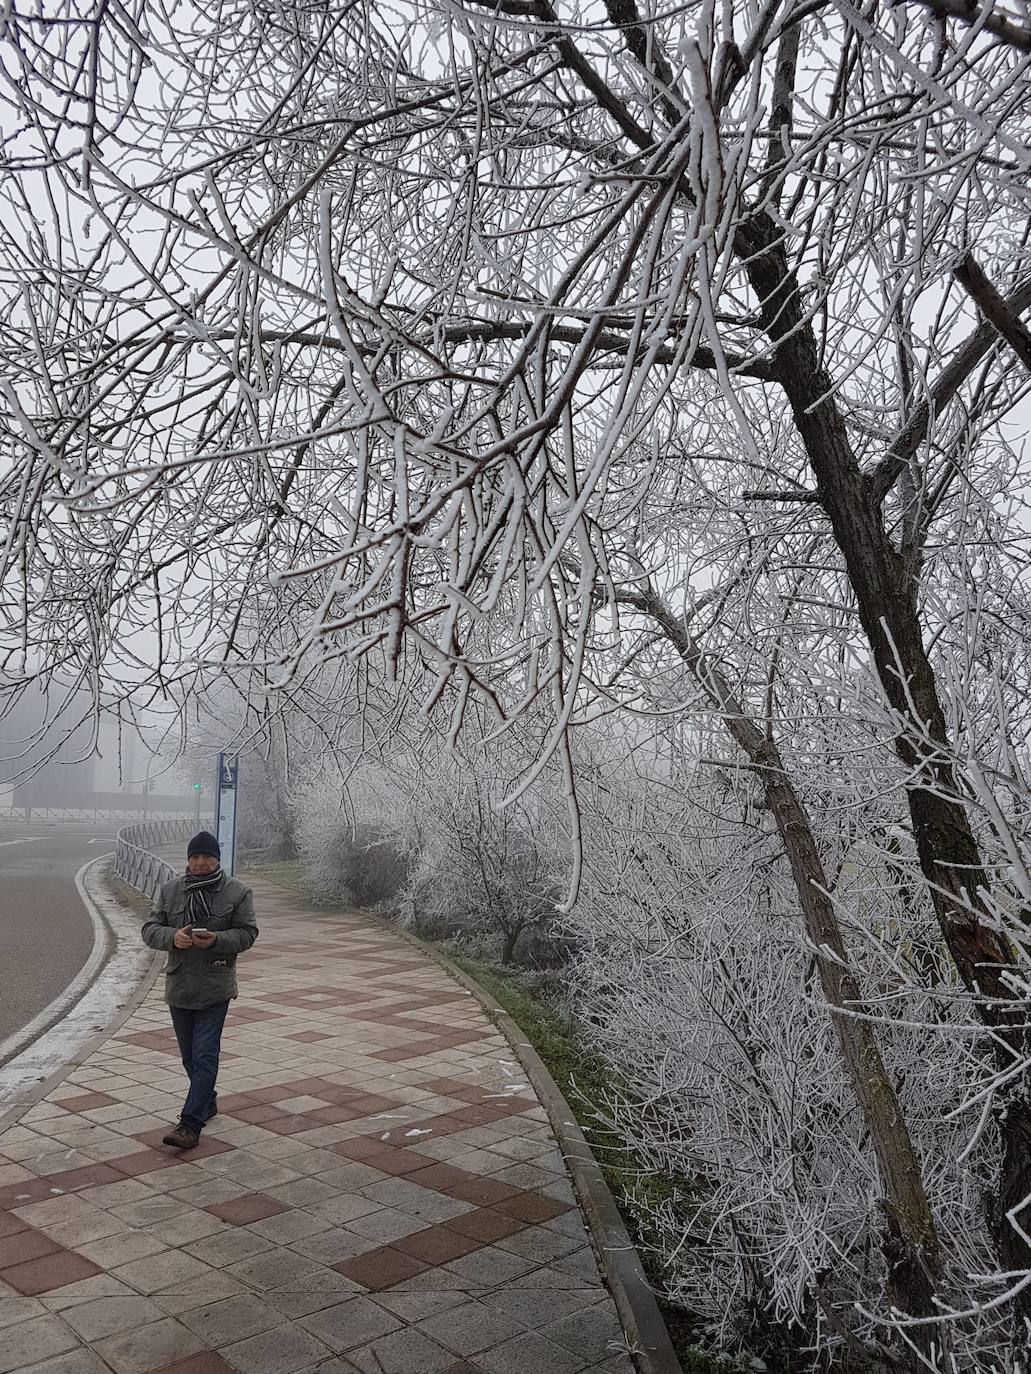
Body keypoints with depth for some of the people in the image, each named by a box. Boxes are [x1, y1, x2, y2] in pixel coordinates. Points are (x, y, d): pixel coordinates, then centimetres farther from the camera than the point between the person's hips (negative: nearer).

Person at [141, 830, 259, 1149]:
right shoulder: (170, 890, 4)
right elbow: (150, 929, 4)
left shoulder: (237, 892, -5)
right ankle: (207, 1101, 39)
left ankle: (191, 1124, -5)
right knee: (189, 1056, 18)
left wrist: (216, 940, -23)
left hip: (215, 988, -4)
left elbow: (247, 933, -5)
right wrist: (172, 936, -18)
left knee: (204, 1056, -8)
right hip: (178, 986, 4)